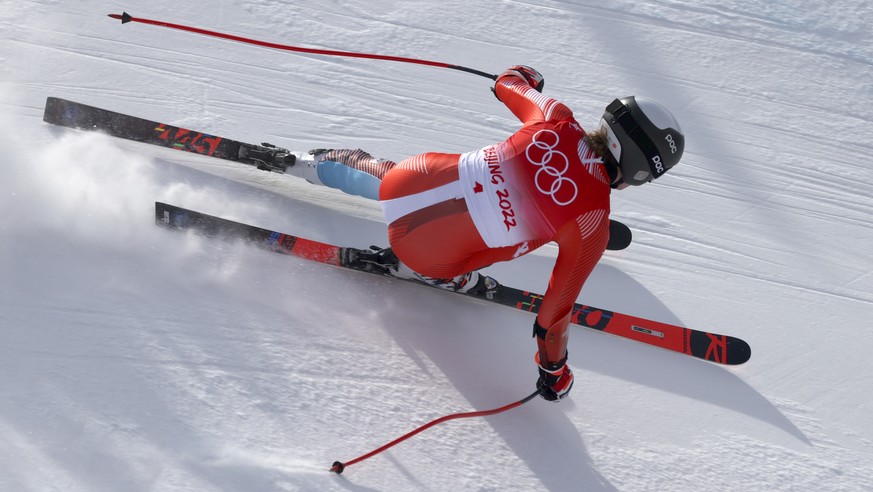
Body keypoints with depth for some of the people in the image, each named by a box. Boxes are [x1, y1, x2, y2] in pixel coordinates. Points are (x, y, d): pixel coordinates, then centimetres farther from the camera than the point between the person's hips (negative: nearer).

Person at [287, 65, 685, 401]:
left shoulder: (558, 119, -10)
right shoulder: (593, 223, -19)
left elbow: (508, 84, 11)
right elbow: (557, 305, -10)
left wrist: (522, 76, 35)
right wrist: (553, 369, 6)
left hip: (409, 180, 5)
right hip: (425, 253, -4)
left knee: (381, 175, 40)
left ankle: (309, 163, 50)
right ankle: (412, 266, 20)